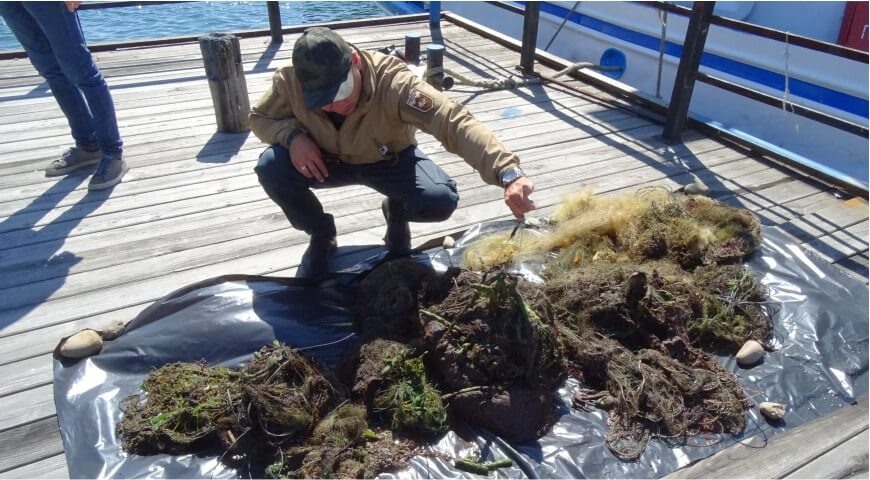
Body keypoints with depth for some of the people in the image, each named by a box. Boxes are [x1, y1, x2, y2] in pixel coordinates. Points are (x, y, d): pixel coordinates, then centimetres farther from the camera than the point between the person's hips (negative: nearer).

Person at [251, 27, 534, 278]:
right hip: (329, 160, 3)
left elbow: (455, 122, -48)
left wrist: (508, 174, -63)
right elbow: (259, 117, -6)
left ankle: (397, 212, 9)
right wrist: (292, 136, -30)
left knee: (441, 200, -30)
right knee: (271, 169, -26)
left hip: (390, 161, -2)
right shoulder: (290, 81, -27)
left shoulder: (392, 81, -37)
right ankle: (321, 234, 3)